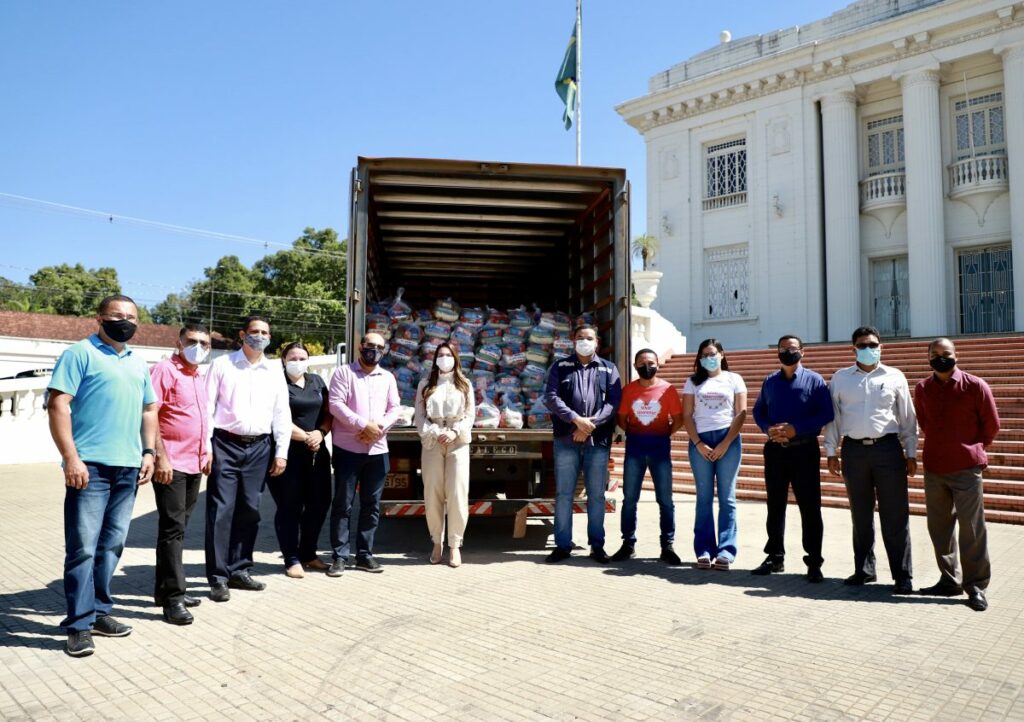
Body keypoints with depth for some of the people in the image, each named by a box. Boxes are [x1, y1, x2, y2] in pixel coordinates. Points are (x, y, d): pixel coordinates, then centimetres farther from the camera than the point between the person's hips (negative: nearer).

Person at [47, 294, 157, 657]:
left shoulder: (138, 362, 18)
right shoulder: (80, 353, -2)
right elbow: (58, 405, -10)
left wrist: (148, 453, 12)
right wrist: (70, 458, -16)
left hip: (128, 467, 6)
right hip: (90, 465, -6)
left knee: (111, 545, 12)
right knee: (83, 547, -3)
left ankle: (99, 612, 22)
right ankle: (79, 624, 5)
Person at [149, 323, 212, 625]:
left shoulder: (198, 376, 16)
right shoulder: (165, 370, -8)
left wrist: (206, 451, 18)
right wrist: (160, 457, -21)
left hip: (194, 464, 8)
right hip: (170, 464, -8)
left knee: (178, 527, 14)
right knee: (172, 528, -4)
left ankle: (164, 588, 25)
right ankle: (173, 597, 2)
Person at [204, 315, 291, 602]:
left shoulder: (275, 371, 11)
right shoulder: (222, 365, 3)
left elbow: (282, 414, 11)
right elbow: (207, 408, 0)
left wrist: (281, 452, 5)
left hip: (259, 447, 3)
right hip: (225, 444, -3)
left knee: (249, 511, 7)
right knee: (221, 511, -4)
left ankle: (239, 570, 20)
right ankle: (218, 577, 3)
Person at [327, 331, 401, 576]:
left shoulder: (388, 377, 14)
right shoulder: (343, 372, 1)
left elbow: (395, 408, 9)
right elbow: (335, 404, -10)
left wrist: (379, 428, -10)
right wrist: (364, 424, -18)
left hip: (377, 449, 4)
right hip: (347, 448, -4)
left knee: (371, 504, 8)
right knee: (343, 503, -1)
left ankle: (364, 554, 17)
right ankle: (340, 556, 7)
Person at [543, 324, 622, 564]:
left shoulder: (609, 369, 11)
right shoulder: (560, 367, 10)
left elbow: (614, 401, 0)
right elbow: (551, 397, -3)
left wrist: (591, 423, -13)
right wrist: (576, 419, -15)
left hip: (598, 440, 0)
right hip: (566, 439, 0)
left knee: (596, 494, 5)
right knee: (563, 493, 2)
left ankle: (597, 545, 15)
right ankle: (563, 545, 11)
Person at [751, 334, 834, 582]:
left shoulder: (814, 381, -1)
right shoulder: (770, 382, 11)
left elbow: (826, 414, -9)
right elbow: (758, 411, 14)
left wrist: (796, 429, -18)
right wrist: (768, 428, -7)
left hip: (804, 450, -4)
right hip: (775, 449, 4)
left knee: (810, 507, -1)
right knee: (775, 506, 10)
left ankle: (814, 562, 10)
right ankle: (775, 557, 22)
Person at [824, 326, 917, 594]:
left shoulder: (895, 377, 5)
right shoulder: (840, 378, 7)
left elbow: (907, 418, 7)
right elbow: (833, 416, 8)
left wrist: (911, 453, 4)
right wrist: (831, 452, 5)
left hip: (888, 448, -1)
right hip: (853, 449, 1)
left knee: (895, 515, 0)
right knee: (860, 514, 11)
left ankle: (903, 575, 8)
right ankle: (864, 569, 22)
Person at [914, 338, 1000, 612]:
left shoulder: (975, 386, -6)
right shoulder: (922, 388, 4)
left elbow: (991, 425, 3)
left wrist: (974, 449, 11)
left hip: (966, 469, -4)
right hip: (933, 468, 4)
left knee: (972, 529, -1)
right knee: (939, 528, 10)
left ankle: (976, 586, 11)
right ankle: (950, 580, 23)